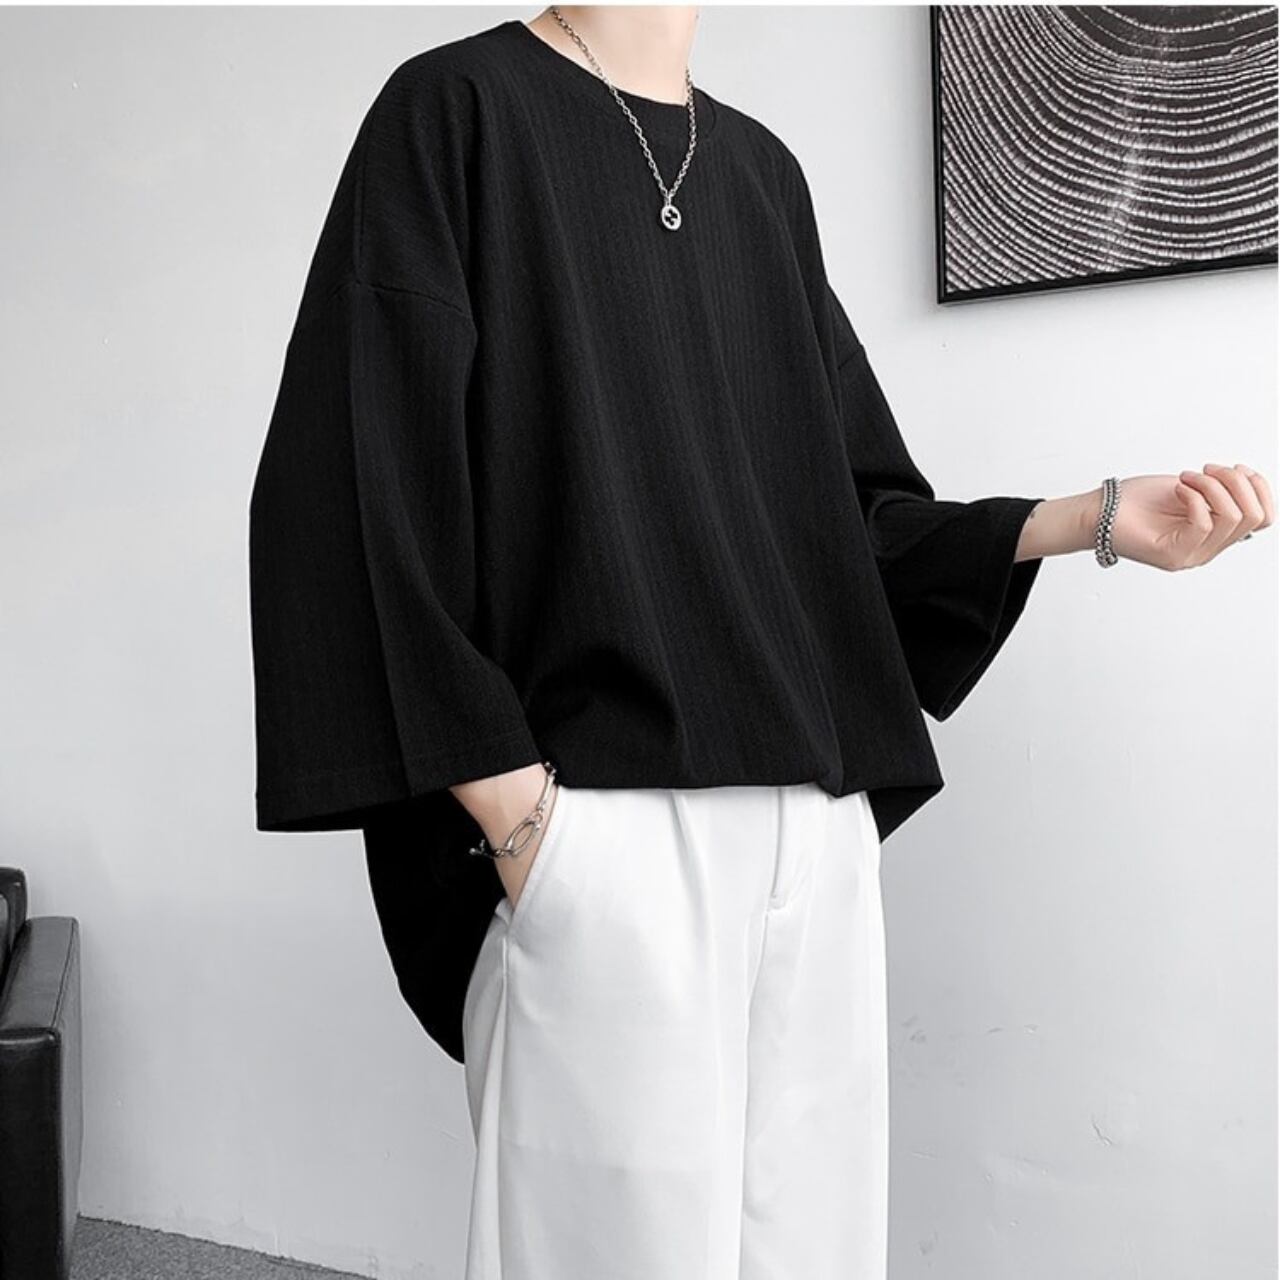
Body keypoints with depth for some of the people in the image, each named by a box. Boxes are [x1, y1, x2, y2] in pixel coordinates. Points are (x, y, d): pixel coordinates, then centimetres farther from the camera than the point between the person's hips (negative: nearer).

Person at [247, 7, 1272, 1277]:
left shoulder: (763, 170, 19)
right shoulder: (457, 106, 2)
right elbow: (372, 481, -8)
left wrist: (1097, 516, 3)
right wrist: (513, 809, -15)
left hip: (815, 825, 6)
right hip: (605, 826, -5)